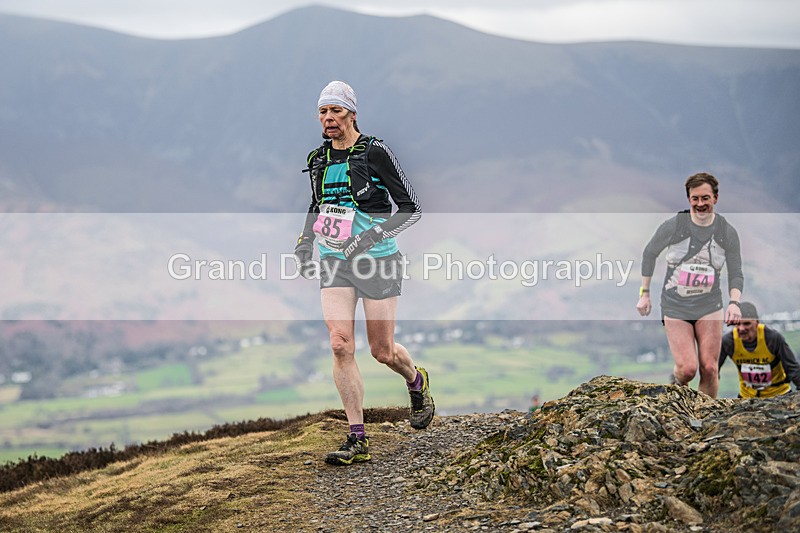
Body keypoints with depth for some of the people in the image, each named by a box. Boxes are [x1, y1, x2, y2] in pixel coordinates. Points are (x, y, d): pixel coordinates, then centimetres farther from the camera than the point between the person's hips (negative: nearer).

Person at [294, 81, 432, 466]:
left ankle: (417, 381, 42)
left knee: (382, 351, 5)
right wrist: (304, 242, 10)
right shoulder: (318, 159, 7)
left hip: (376, 260, -4)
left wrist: (373, 235, -22)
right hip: (335, 262, 4)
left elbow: (411, 208, -10)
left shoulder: (375, 153, -10)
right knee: (341, 345, -11)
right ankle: (357, 440, -6)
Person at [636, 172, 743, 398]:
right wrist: (644, 293, 7)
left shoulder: (727, 232, -2)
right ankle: (676, 381, 25)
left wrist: (734, 302, -15)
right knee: (688, 368, -12)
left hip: (709, 306, 2)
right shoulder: (673, 226, -9)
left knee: (709, 368, -7)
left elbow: (735, 273, 4)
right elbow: (649, 254, 7)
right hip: (675, 307, -2)